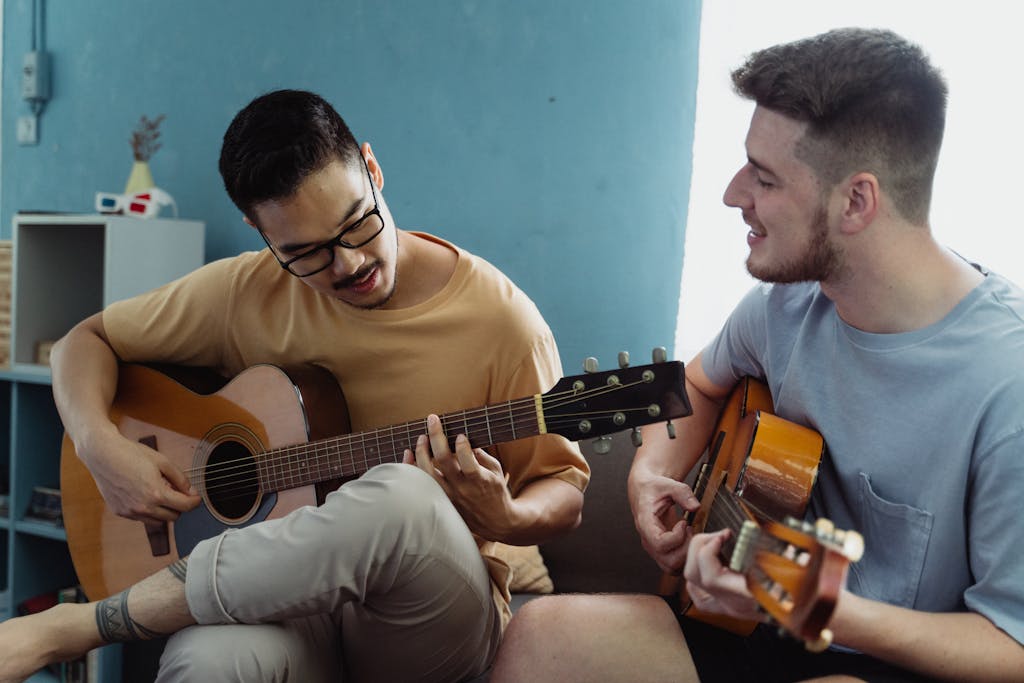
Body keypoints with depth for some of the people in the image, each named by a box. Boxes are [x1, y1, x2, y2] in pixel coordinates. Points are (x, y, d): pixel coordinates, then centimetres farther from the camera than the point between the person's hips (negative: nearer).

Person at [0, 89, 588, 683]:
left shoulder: (497, 319, -7)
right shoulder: (247, 294, 1)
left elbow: (564, 491, 2)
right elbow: (88, 340, 13)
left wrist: (502, 518, -21)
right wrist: (101, 447, -7)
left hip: (438, 605, 1)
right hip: (280, 590, -1)